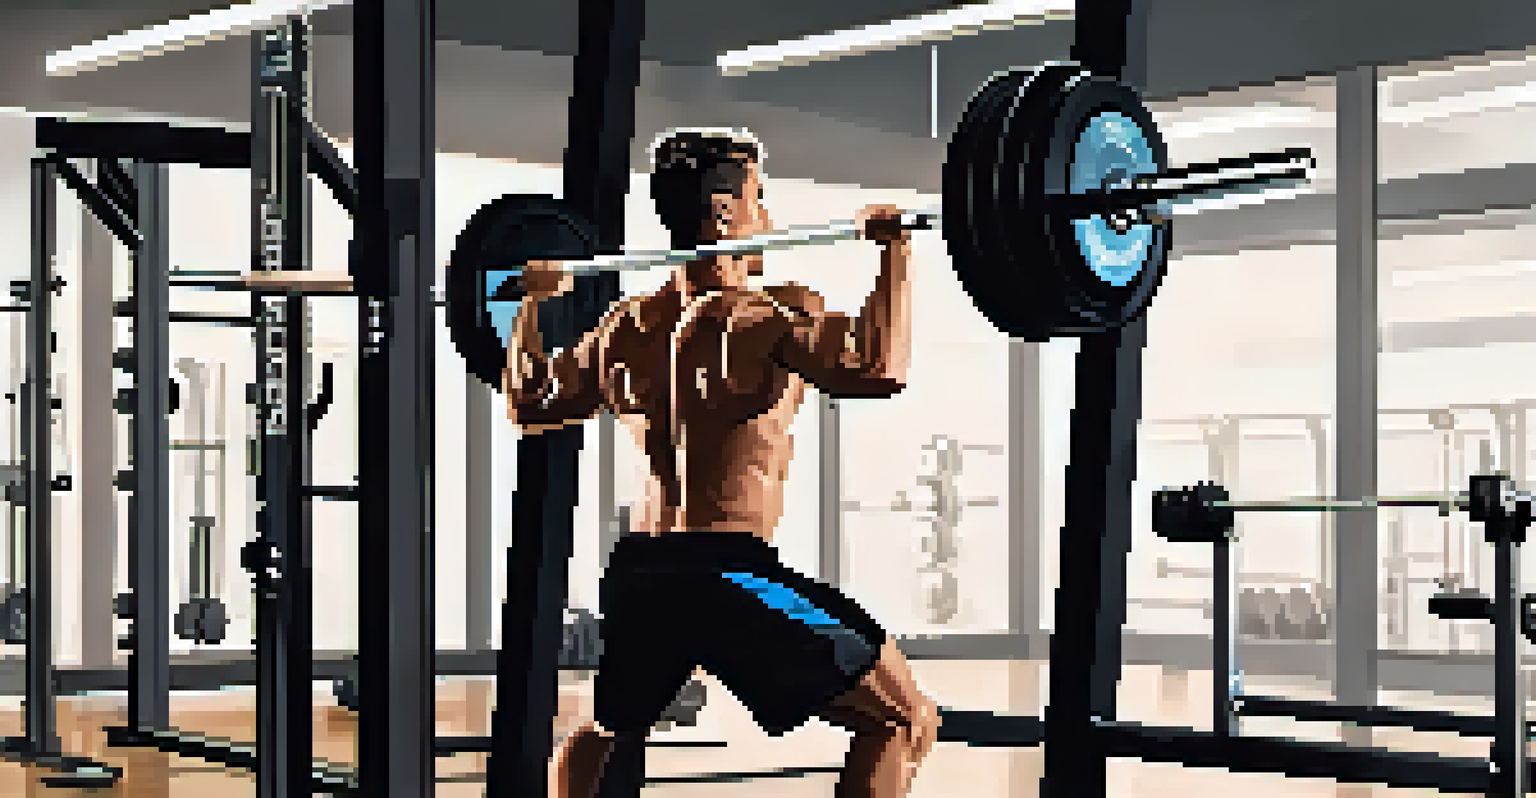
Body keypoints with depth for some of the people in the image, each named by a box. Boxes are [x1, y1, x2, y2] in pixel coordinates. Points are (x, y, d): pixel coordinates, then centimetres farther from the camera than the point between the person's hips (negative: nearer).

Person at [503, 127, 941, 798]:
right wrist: (894, 250, -21)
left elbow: (529, 404, 26)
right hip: (729, 571, -7)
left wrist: (531, 302, 36)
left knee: (601, 729, 34)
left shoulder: (627, 324, 11)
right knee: (904, 722, 2)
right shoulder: (768, 314, -10)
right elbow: (879, 369, -28)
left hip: (635, 577, 7)